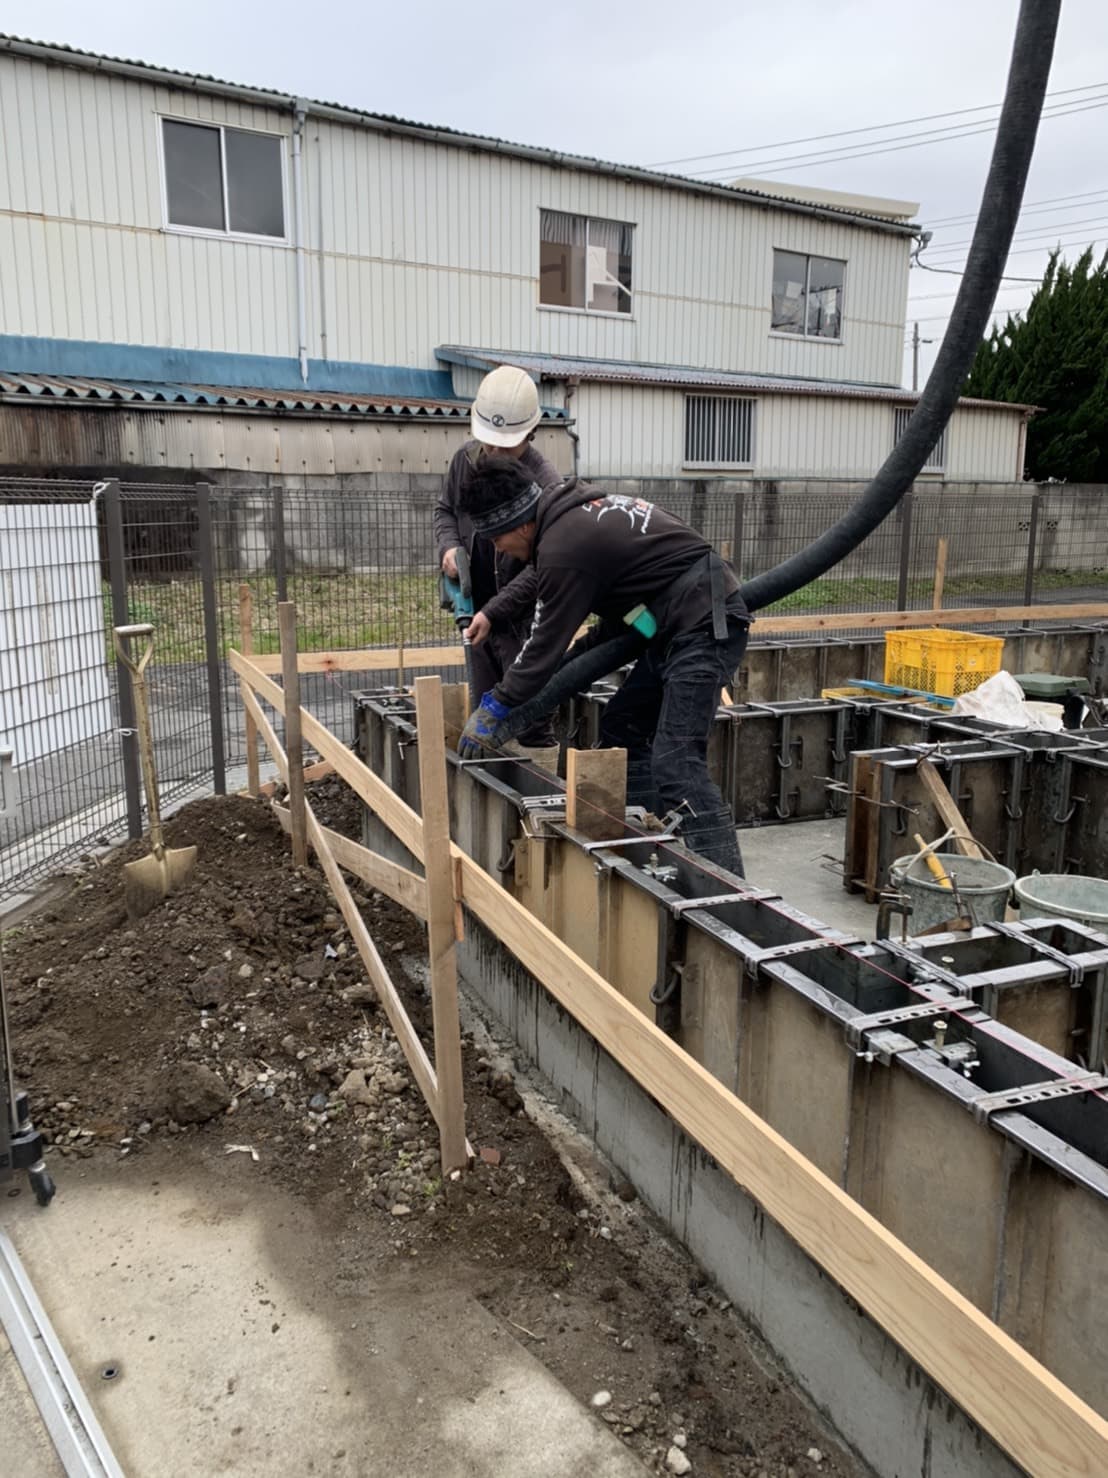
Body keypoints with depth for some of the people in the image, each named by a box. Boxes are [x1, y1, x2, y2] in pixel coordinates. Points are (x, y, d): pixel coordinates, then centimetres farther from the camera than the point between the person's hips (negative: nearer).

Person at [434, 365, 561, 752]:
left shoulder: (543, 483, -19)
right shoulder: (465, 460, 1)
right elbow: (444, 509, 18)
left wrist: (492, 612, -22)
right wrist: (449, 546, -4)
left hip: (522, 619, -6)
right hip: (477, 613, 6)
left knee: (532, 724, -2)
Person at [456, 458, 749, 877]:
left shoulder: (564, 546, -19)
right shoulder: (571, 509, 11)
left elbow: (546, 642, -12)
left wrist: (493, 709, 0)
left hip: (705, 625, -11)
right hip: (680, 625, 11)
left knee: (676, 763, -16)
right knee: (621, 730, 13)